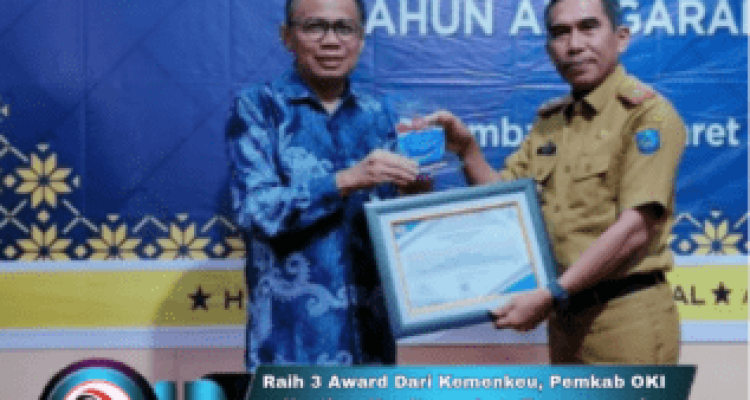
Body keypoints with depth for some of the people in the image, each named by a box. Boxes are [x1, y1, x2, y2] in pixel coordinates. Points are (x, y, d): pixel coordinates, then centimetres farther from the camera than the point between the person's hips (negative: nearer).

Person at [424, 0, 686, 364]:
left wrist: (552, 295, -21)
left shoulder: (647, 113, -10)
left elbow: (634, 228, -18)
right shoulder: (549, 122, 11)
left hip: (626, 317, -7)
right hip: (566, 317, 7)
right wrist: (466, 149, -1)